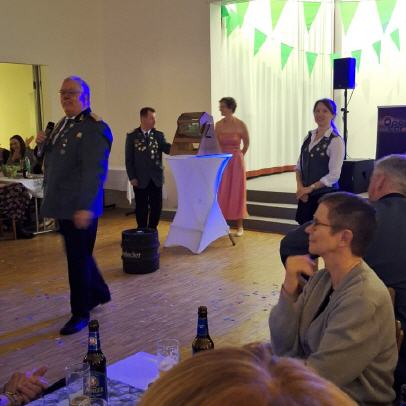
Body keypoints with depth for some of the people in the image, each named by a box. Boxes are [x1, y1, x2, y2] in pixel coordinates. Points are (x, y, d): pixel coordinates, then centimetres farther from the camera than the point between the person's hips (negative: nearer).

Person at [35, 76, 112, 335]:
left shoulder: (95, 129, -16)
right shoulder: (63, 124, 14)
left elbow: (95, 171, -24)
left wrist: (85, 207, -29)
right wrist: (44, 144, 8)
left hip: (80, 208, -9)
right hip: (63, 205, 9)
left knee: (78, 259, 1)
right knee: (79, 255, 21)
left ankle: (81, 313, 16)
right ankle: (99, 293, 40)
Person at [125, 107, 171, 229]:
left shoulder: (159, 135, 6)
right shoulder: (132, 136, -1)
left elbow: (168, 149, -8)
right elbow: (129, 159, -1)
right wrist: (132, 177, -7)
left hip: (156, 178, 2)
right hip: (140, 179, -2)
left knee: (156, 206, 6)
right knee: (141, 207, 5)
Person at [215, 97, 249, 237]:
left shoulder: (240, 125, -8)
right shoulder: (218, 125, 1)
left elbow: (246, 144, 6)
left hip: (236, 162, -3)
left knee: (237, 192, 3)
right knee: (221, 193, 3)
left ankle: (240, 226, 12)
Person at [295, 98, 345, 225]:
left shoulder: (336, 141, -11)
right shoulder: (309, 136, 8)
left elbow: (334, 175, -15)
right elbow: (299, 164, 10)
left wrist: (310, 188, -13)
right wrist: (300, 186, -5)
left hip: (326, 195, -6)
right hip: (306, 195, 6)